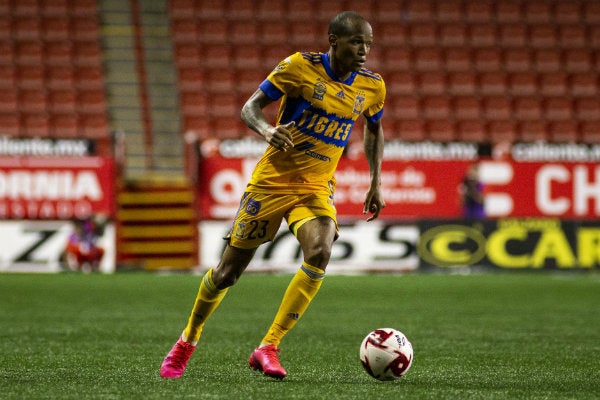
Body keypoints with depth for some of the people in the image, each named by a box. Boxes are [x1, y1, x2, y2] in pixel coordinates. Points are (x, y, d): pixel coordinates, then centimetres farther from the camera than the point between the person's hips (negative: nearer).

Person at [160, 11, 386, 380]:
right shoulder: (300, 67, -11)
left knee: (319, 253, -27)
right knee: (229, 270, 3)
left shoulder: (372, 87, 2)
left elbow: (374, 129, 22)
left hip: (317, 188, 3)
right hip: (272, 180, -3)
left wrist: (376, 183, 16)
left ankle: (268, 349, -18)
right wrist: (266, 130, -29)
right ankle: (188, 341, 30)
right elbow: (250, 107, -7)